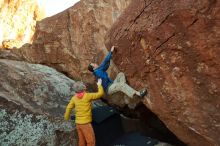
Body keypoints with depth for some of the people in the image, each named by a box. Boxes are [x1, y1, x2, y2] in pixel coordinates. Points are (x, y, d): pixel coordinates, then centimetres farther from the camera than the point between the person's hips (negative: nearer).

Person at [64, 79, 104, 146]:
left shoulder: (74, 98, 0)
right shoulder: (87, 96, -15)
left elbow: (69, 107, 8)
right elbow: (100, 93, -9)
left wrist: (66, 117, 25)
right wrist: (99, 85, 8)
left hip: (78, 123, 7)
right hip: (85, 123, -7)